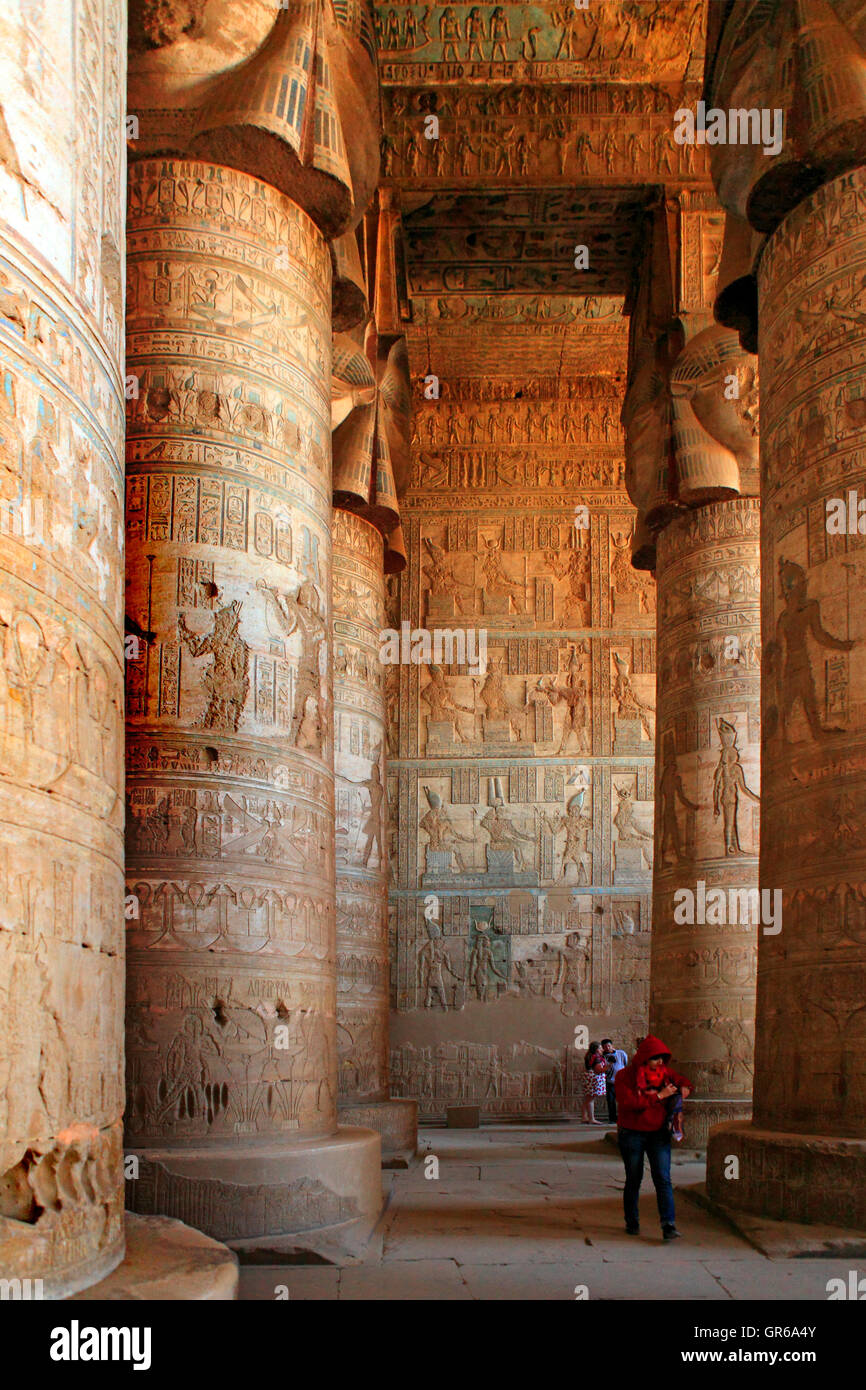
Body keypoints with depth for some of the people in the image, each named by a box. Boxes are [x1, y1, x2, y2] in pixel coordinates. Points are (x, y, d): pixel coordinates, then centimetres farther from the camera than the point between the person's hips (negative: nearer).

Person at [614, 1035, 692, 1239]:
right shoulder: (624, 1076, -10)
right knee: (634, 1180, 8)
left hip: (658, 1133, 3)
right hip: (632, 1135, -3)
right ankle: (632, 1223, 24)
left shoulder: (664, 1072, 5)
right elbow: (629, 1103, -24)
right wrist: (659, 1096, -22)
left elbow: (684, 1080, 24)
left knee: (663, 1178, -9)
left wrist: (685, 1088, -1)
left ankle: (669, 1225, -13)